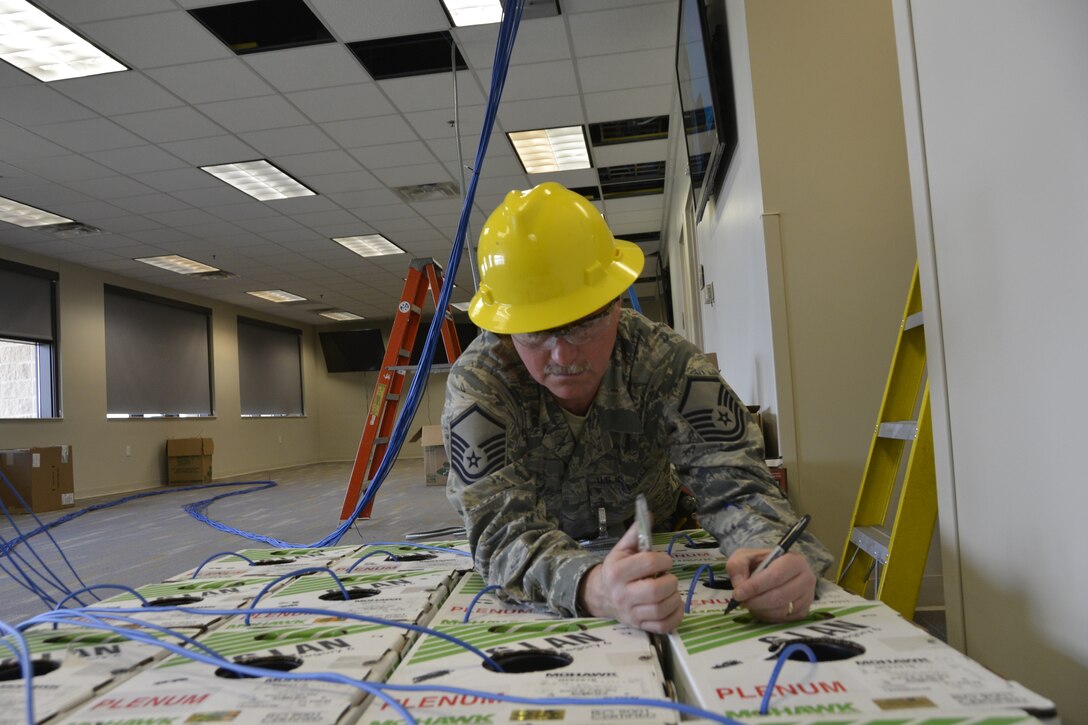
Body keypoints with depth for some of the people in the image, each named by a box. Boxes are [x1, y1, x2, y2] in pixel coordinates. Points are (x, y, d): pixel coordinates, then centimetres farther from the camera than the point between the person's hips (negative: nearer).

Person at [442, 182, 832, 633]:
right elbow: (503, 527, -36)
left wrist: (775, 553, -50)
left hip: (659, 551, 0)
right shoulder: (476, 386, -28)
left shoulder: (667, 363, -23)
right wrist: (590, 588, -58)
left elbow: (731, 482, -26)